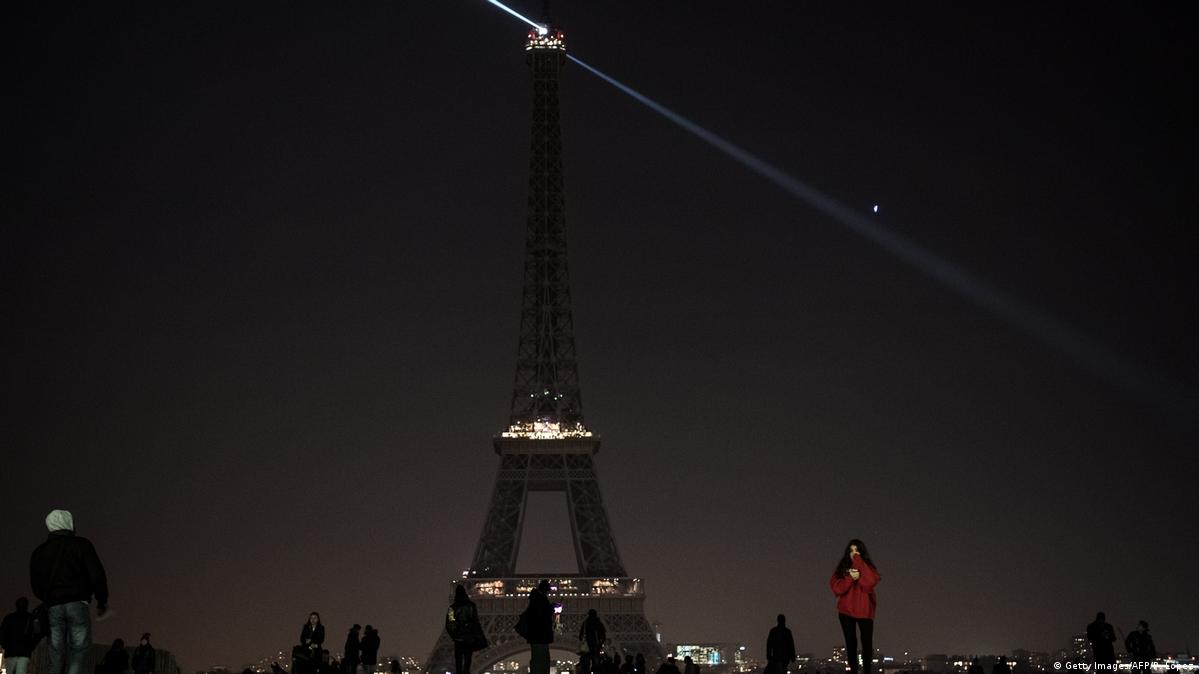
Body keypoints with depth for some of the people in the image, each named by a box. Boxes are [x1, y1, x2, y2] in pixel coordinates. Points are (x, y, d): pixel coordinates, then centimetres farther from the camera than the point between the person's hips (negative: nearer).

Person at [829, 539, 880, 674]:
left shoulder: (868, 568, 3)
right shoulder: (842, 568, 7)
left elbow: (869, 582, -19)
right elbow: (837, 588, -5)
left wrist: (858, 562, -15)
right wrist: (851, 578, -18)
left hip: (864, 611, -1)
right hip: (846, 611, 1)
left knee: (867, 642, -4)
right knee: (851, 642, 2)